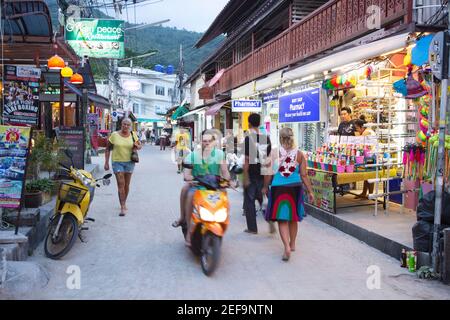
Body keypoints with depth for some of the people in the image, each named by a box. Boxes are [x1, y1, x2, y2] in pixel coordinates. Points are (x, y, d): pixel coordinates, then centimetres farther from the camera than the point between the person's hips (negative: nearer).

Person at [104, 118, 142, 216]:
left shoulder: (133, 135, 3)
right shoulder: (114, 135, -4)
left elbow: (140, 145, 14)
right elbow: (108, 149, 3)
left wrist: (137, 146, -11)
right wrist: (106, 162, -1)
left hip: (129, 162, 3)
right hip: (117, 162, -3)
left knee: (126, 185, 12)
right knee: (121, 184, -10)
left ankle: (124, 203, 31)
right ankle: (122, 207, -10)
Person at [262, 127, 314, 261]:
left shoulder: (274, 153, -7)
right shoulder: (299, 154, -1)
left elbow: (269, 173, -5)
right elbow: (304, 175, -1)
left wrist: (265, 187, 10)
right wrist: (310, 191, 7)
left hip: (278, 188, -2)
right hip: (295, 188, 3)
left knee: (282, 219, 2)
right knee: (293, 217, 19)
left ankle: (287, 247, -13)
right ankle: (292, 244, 33)